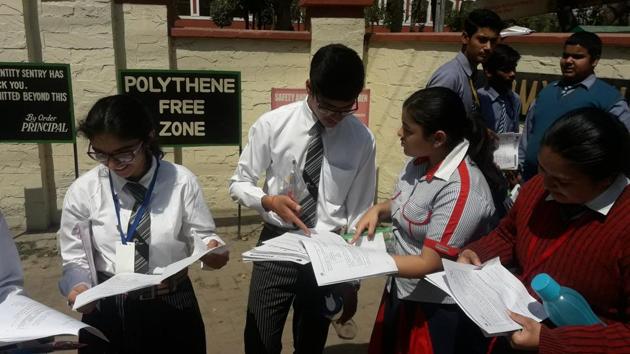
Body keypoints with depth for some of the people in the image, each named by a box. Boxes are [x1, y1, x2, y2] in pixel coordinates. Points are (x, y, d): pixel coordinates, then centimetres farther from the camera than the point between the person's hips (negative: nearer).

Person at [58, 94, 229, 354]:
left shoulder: (181, 181, -10)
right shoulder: (82, 191, -5)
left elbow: (200, 236, -3)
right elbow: (75, 258, 1)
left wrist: (211, 249, -26)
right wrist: (79, 286, -19)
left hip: (172, 310, 0)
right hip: (107, 312, 1)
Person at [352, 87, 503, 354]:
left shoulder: (461, 191, -29)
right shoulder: (421, 161, -4)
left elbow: (430, 263, -24)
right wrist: (378, 210, -7)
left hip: (437, 310, -8)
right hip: (401, 291, 8)